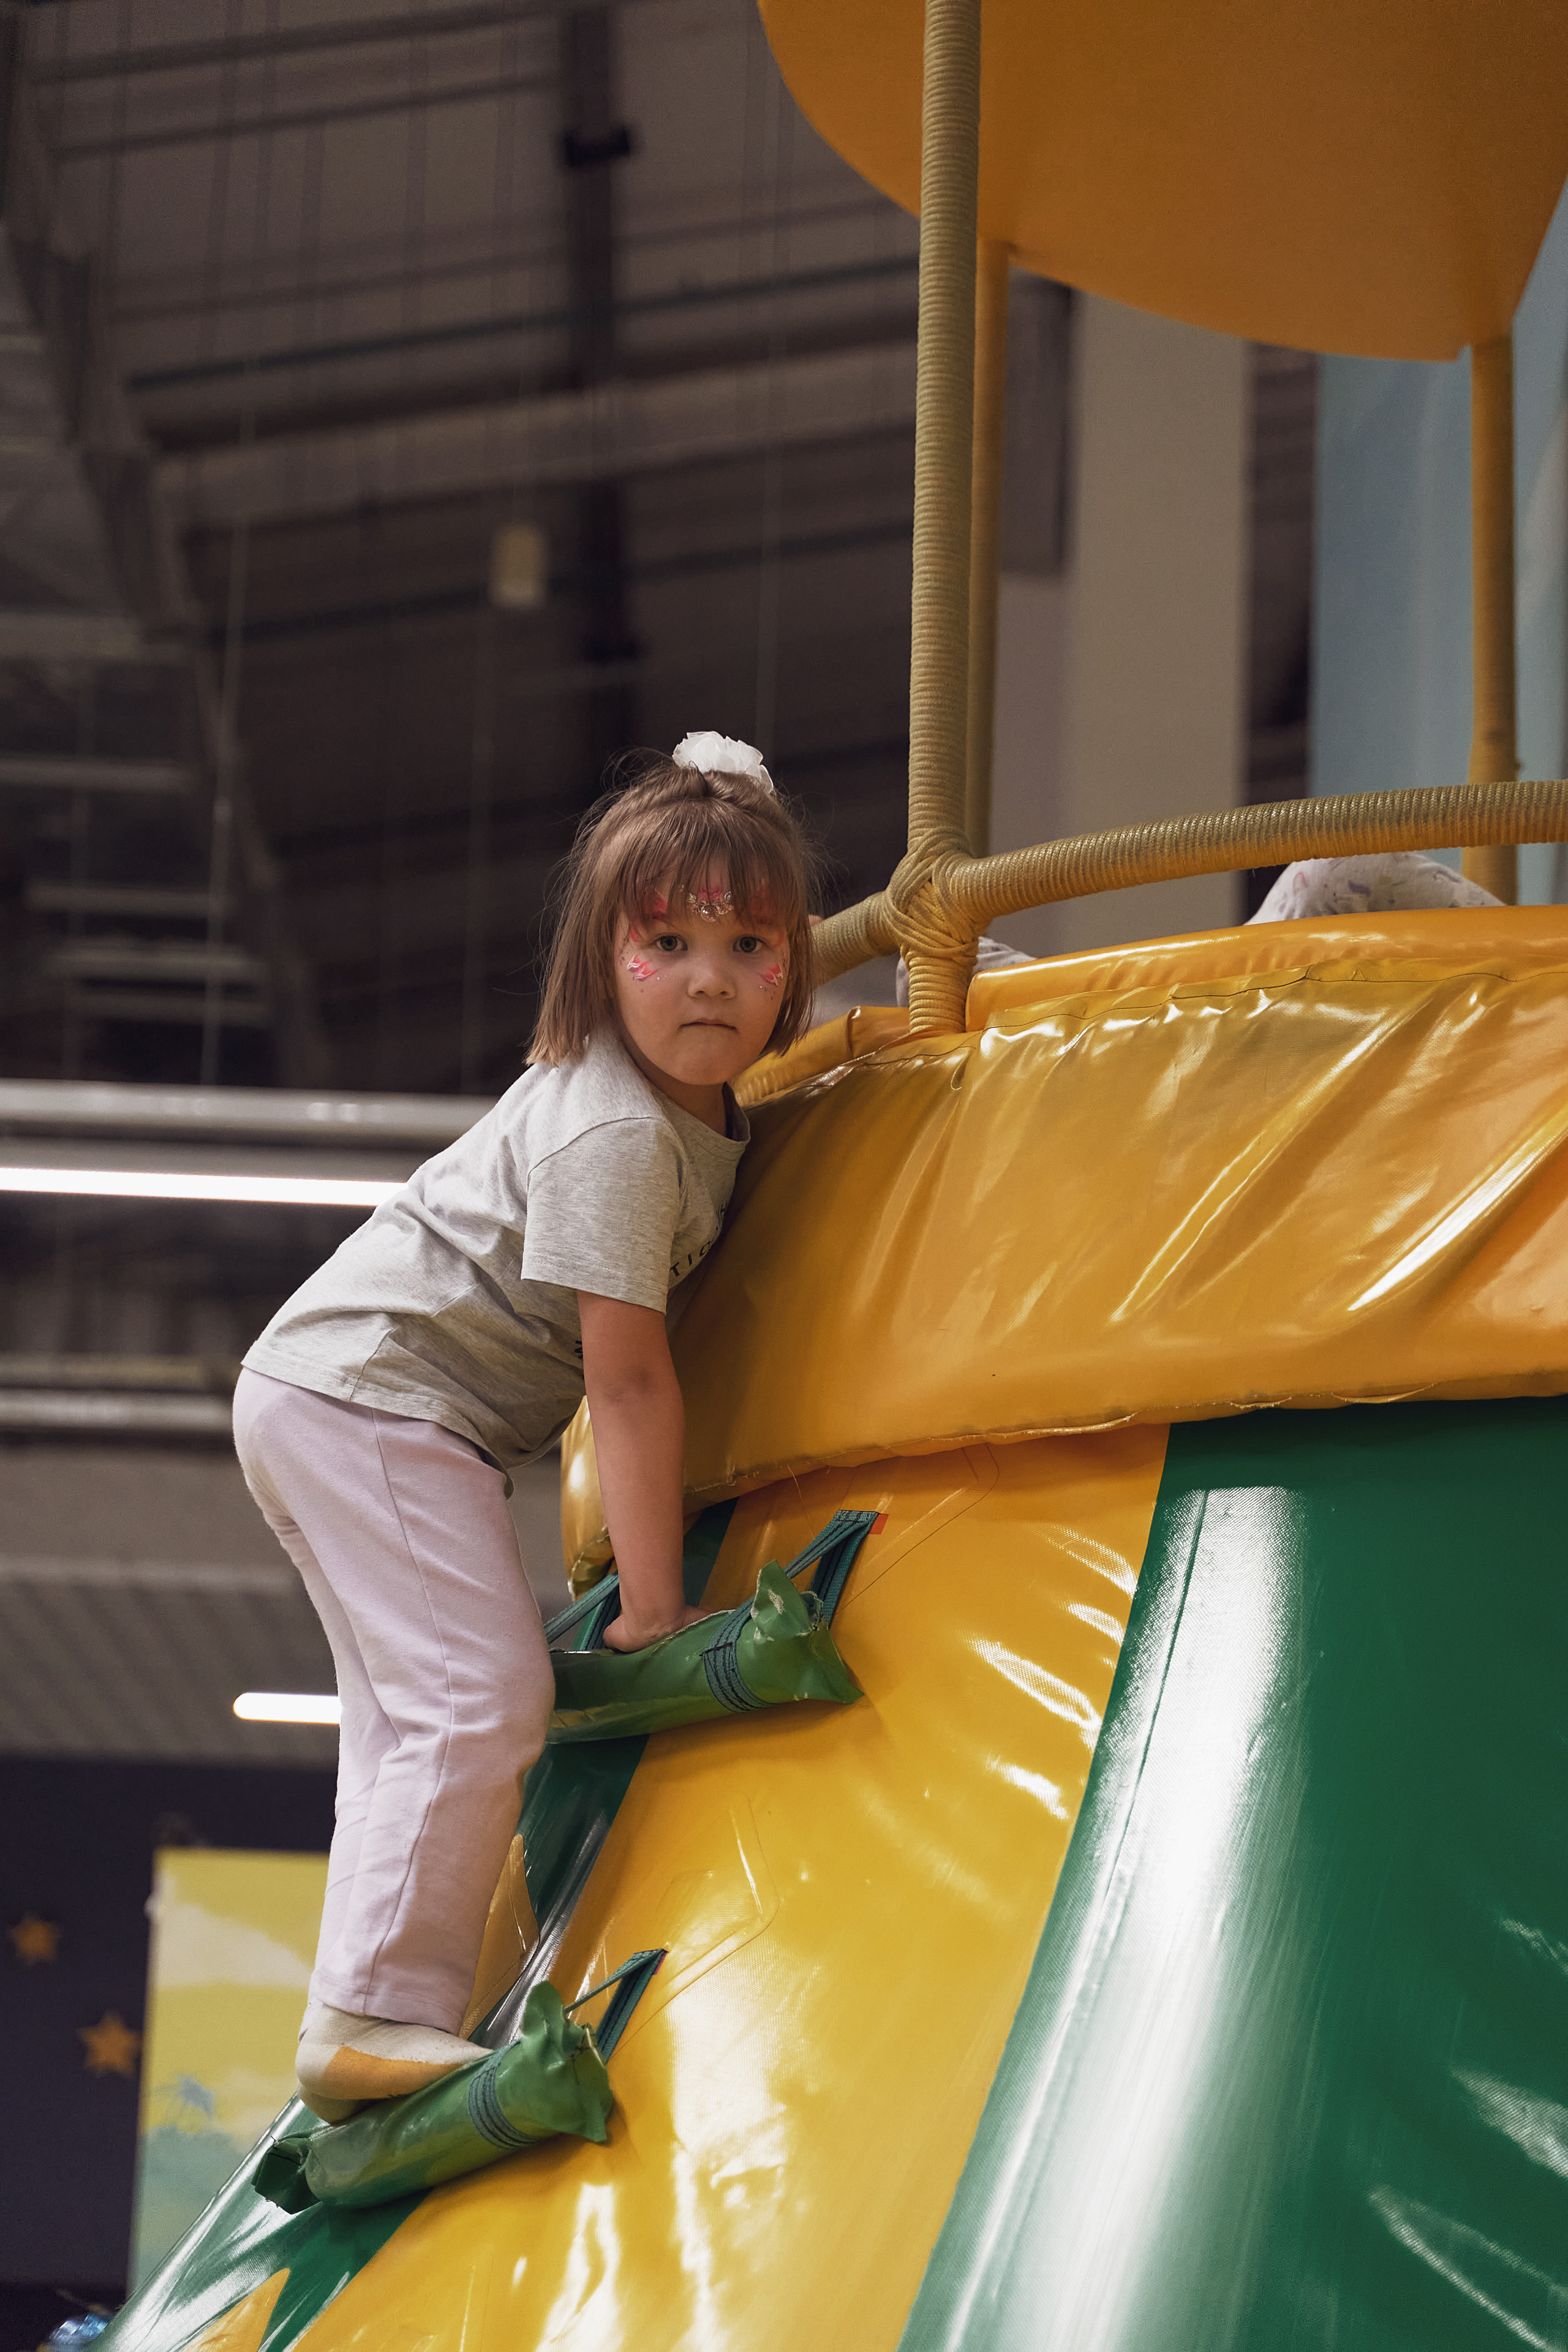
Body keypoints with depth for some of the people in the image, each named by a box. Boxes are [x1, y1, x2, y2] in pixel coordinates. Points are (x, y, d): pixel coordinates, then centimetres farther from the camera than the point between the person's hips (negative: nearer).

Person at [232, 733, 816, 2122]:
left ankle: (378, 2024, 16)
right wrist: (655, 1607, -17)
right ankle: (376, 2018, -19)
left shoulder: (700, 1095, 8)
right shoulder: (617, 1133, -22)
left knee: (414, 1719, 13)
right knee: (482, 1697, -18)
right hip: (370, 1399, -11)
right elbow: (629, 1381, -21)